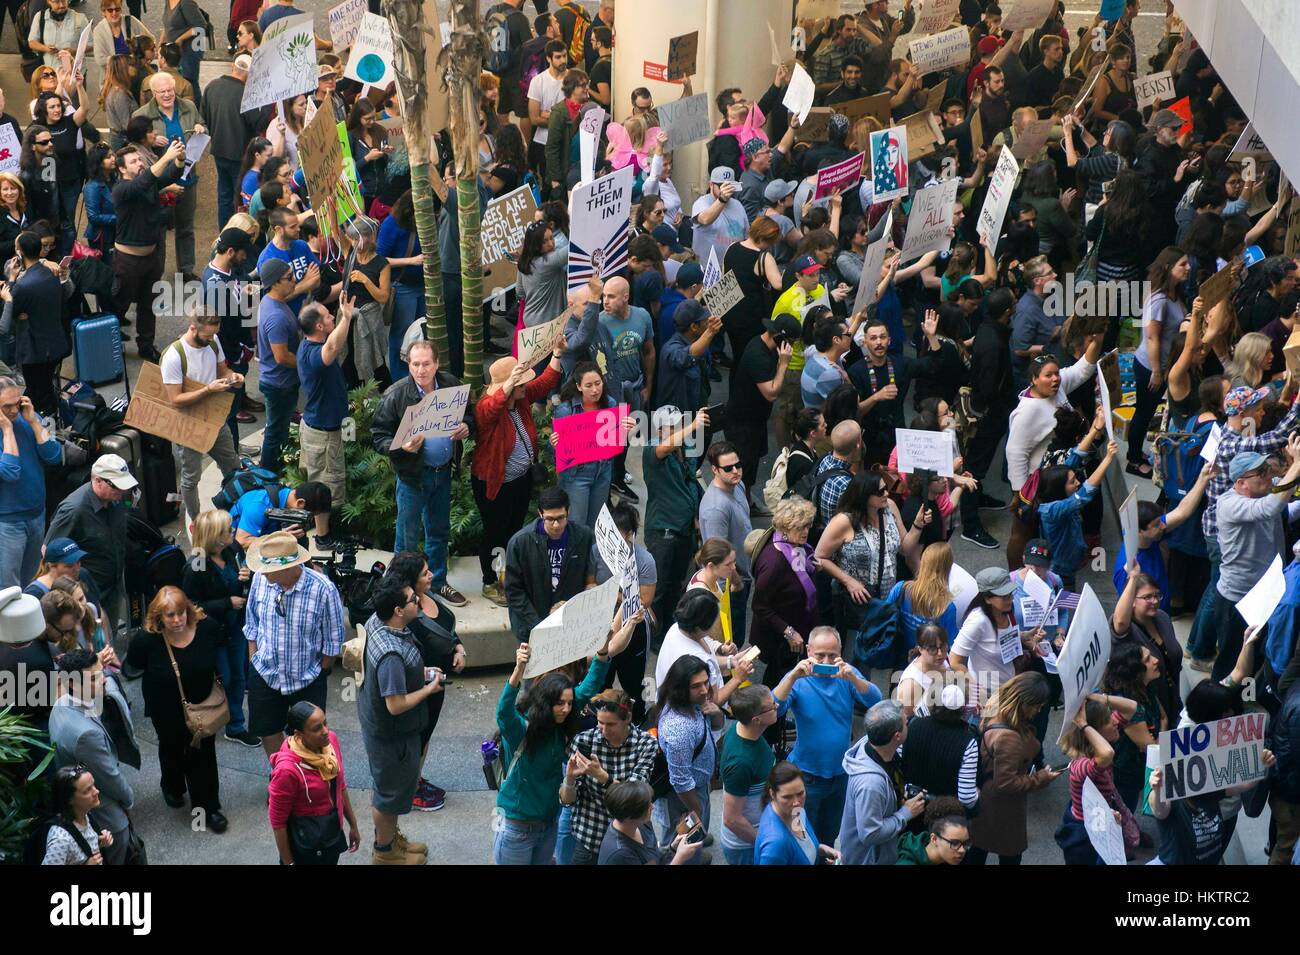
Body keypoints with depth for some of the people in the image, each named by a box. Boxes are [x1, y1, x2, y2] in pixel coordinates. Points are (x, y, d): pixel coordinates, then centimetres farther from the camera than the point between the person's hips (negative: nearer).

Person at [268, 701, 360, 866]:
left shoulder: (331, 740, -12)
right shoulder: (287, 769, -30)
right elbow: (277, 821, -19)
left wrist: (353, 825, 12)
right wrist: (288, 862, -12)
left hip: (333, 832, 6)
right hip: (304, 842, -6)